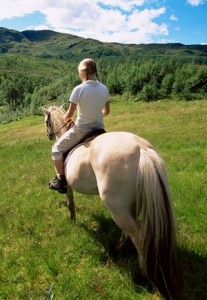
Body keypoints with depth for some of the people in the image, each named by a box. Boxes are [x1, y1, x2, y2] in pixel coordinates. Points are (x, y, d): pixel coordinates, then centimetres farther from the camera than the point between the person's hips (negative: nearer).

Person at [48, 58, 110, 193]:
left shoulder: (79, 89, -17)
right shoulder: (104, 88, -1)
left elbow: (69, 114, -12)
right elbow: (106, 111, 9)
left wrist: (66, 119, 10)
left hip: (81, 129, -5)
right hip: (99, 128, 5)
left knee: (57, 149, 16)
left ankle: (61, 181, 15)